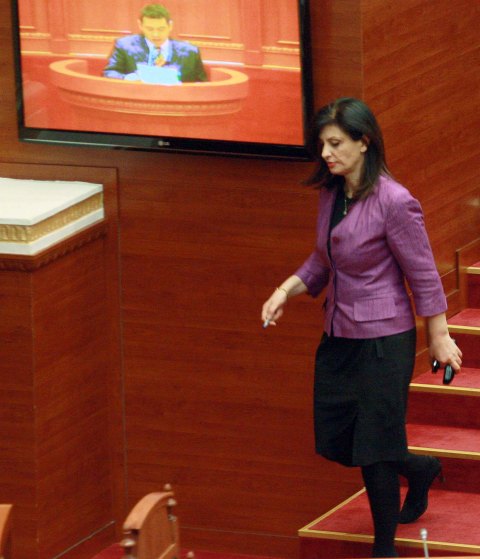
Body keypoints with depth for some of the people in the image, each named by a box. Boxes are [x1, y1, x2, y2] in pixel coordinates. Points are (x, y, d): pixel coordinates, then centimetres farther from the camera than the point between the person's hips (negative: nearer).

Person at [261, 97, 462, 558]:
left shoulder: (394, 202, -20)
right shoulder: (330, 194, 2)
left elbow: (423, 274, -13)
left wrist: (439, 338, -7)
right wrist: (287, 290, 1)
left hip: (383, 339, -8)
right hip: (338, 337, 8)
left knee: (373, 449, 0)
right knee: (333, 441, 14)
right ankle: (418, 469, 39)